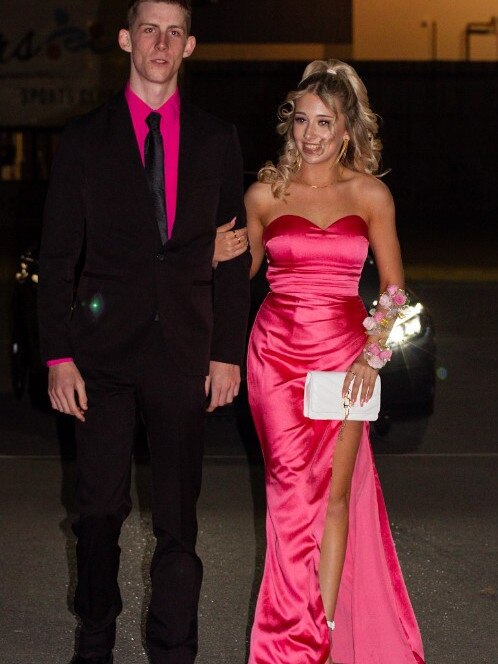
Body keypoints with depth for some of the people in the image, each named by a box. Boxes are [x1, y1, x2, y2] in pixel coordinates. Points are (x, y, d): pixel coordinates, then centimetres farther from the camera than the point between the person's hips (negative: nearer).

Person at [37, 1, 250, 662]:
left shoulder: (216, 138, 8)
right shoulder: (85, 138, 3)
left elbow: (233, 252, 9)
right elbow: (58, 255, 2)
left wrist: (229, 351, 3)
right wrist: (58, 355, -5)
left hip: (184, 352, 1)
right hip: (104, 348, -1)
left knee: (178, 517, 5)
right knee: (100, 509, 5)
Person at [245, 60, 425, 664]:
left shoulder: (371, 195, 2)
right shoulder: (265, 194, 2)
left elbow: (393, 288, 6)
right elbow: (241, 271, 16)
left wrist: (374, 355, -4)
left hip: (345, 356, 0)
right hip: (277, 353, 0)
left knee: (335, 490, 1)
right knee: (293, 490, -2)